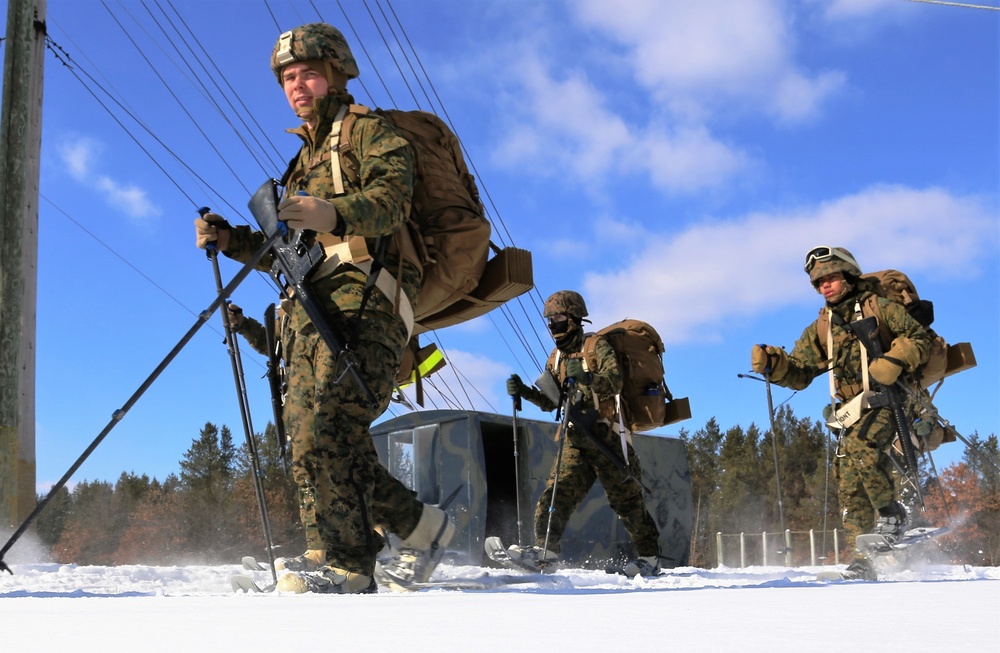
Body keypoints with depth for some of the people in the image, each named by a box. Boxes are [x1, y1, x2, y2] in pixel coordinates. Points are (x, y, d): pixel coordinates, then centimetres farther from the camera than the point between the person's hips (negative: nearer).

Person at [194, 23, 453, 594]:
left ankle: (343, 564, -22)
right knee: (311, 439, -2)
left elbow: (392, 196, -13)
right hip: (310, 311, 8)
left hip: (363, 302, -8)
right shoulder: (305, 161, 34)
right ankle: (421, 525, 8)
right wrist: (231, 240, 14)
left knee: (326, 428, -23)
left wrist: (333, 213, -32)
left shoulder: (370, 131, 9)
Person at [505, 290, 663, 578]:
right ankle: (545, 550, -15)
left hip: (606, 435, -6)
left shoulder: (597, 346, -6)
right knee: (559, 491, -9)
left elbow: (615, 381, -22)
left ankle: (650, 557, 12)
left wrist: (587, 377, -39)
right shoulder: (557, 357, 15)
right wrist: (525, 392, 0)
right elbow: (551, 402, 16)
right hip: (576, 438, 6)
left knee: (625, 498, -1)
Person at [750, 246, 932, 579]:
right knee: (849, 486, -3)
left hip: (887, 399, -5)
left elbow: (919, 338, -3)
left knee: (860, 447, -31)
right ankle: (862, 558, 2)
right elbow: (799, 373, 10)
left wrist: (893, 362, -19)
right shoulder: (821, 329, 16)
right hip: (852, 411, 5)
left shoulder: (880, 308, 3)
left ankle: (891, 512, -11)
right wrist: (773, 364, -9)